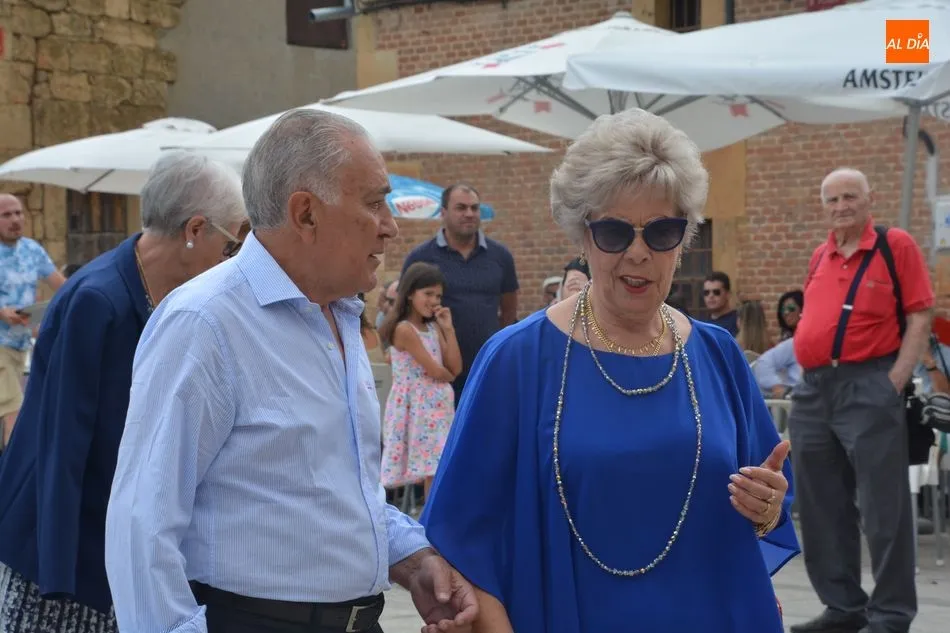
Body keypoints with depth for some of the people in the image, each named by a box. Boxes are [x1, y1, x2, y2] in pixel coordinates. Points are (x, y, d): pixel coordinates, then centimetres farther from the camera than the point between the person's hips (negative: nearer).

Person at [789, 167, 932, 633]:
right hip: (813, 389, 7)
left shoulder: (896, 245, -3)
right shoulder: (819, 256, 14)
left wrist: (895, 382, -13)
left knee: (882, 508, -3)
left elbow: (919, 318, -6)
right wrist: (807, 375, 10)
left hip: (869, 386, -7)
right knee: (822, 508, 11)